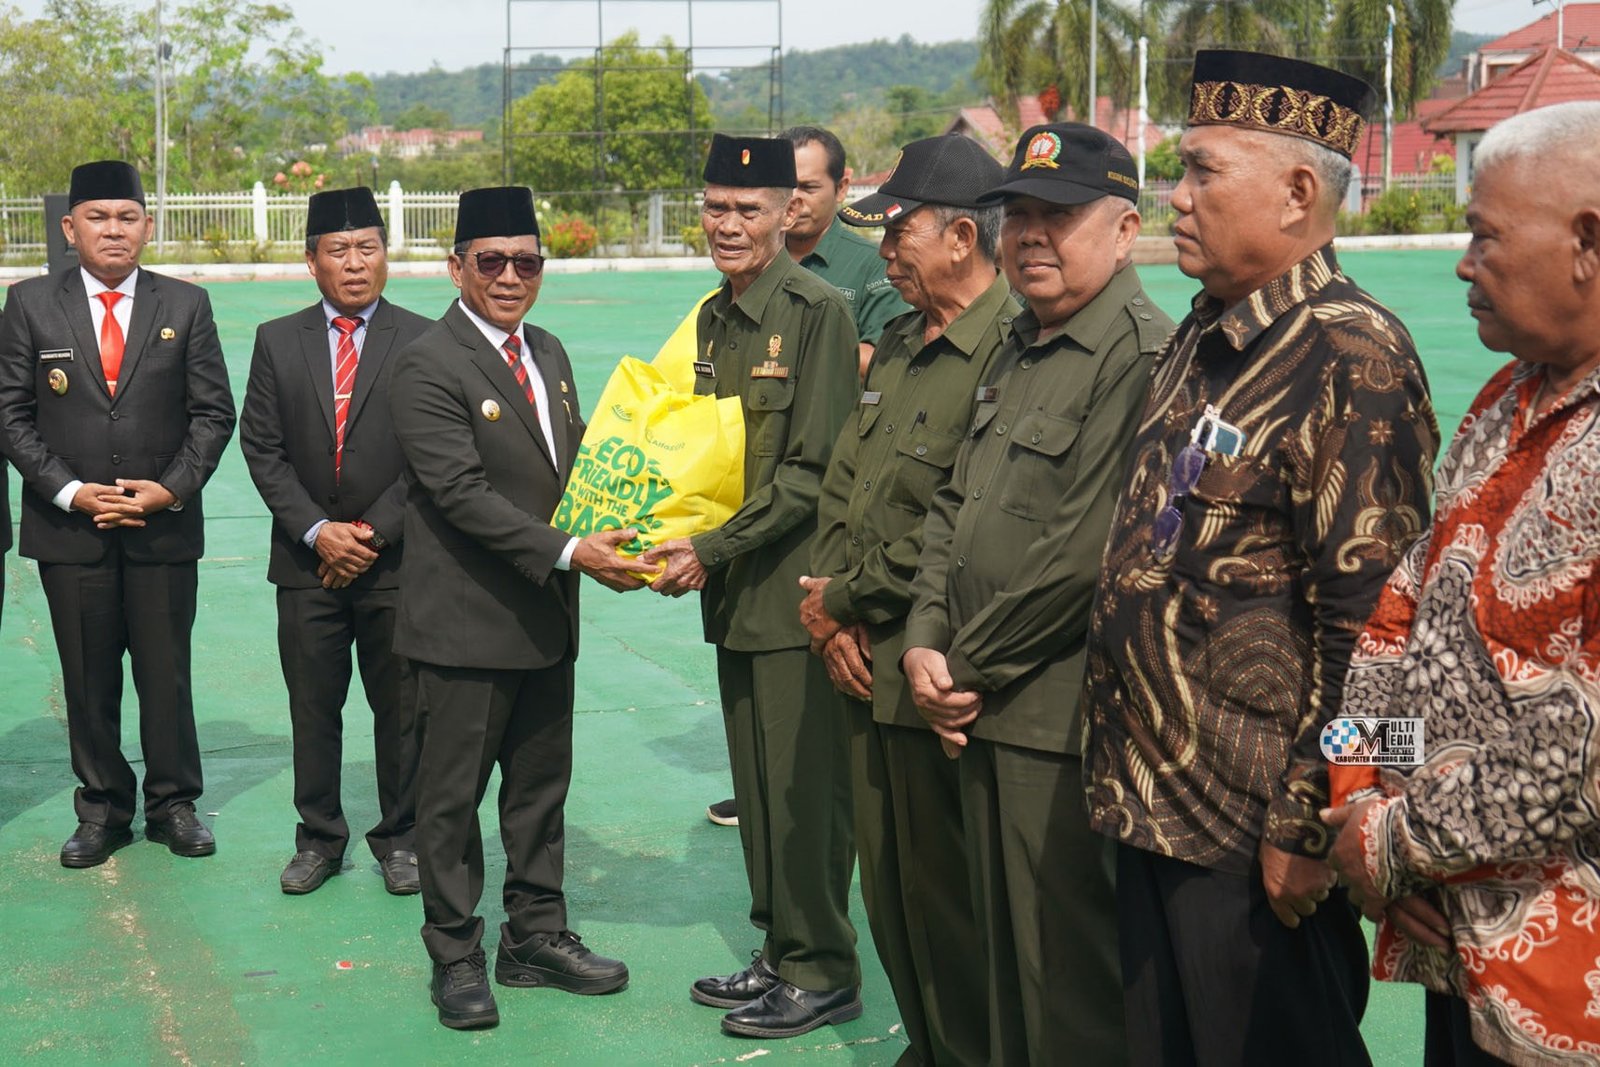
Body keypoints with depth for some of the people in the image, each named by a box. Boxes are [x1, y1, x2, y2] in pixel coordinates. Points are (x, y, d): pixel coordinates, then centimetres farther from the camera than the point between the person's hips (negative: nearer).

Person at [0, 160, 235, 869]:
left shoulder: (186, 306, 5)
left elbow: (213, 412, 4)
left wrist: (172, 488, -9)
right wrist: (69, 491, -10)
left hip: (164, 525, 0)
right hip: (69, 527, 0)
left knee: (167, 672, 6)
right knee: (87, 678, 7)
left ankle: (173, 804, 20)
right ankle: (102, 808, 20)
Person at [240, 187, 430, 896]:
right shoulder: (278, 341, 6)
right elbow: (262, 448, 2)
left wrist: (375, 531, -11)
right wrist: (317, 532, -9)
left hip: (397, 559, -2)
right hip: (307, 561, 2)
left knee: (401, 707, 6)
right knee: (312, 707, 9)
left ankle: (400, 837, 21)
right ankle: (319, 837, 22)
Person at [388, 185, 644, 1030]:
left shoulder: (549, 354, 11)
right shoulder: (427, 366, -14)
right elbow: (464, 493, -22)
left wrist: (625, 528, -4)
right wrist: (569, 552, -27)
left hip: (546, 614, 8)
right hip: (466, 620, -8)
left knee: (541, 785, 16)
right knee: (453, 796, 5)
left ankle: (535, 937, 29)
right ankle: (455, 957, 17)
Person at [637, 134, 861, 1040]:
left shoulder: (819, 312, -12)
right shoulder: (712, 318, 13)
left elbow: (813, 470, -16)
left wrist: (714, 549, -17)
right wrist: (674, 544, 3)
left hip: (795, 590, -8)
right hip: (734, 592, 8)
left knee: (805, 787, -1)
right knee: (757, 786, 15)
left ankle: (822, 973, 12)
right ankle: (781, 954, 27)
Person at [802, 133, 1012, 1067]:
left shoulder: (1012, 351, -17)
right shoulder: (899, 345, 13)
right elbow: (842, 484, 13)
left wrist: (849, 599, -11)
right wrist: (834, 617, -1)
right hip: (868, 669, 9)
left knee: (946, 902, 3)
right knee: (888, 888, 17)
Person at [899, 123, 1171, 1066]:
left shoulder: (1143, 356, -15)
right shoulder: (1017, 353, 16)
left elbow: (1084, 553, -22)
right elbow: (954, 507, 17)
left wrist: (971, 668, -12)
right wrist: (927, 644, 2)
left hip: (1060, 725, -9)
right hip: (984, 715, 9)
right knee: (1005, 967, 18)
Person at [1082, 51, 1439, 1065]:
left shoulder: (1350, 358, -18)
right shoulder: (1205, 339, 11)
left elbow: (1367, 624, -21)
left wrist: (1306, 827, -19)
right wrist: (1129, 770, 16)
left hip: (1251, 829, -9)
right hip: (1154, 800, 9)